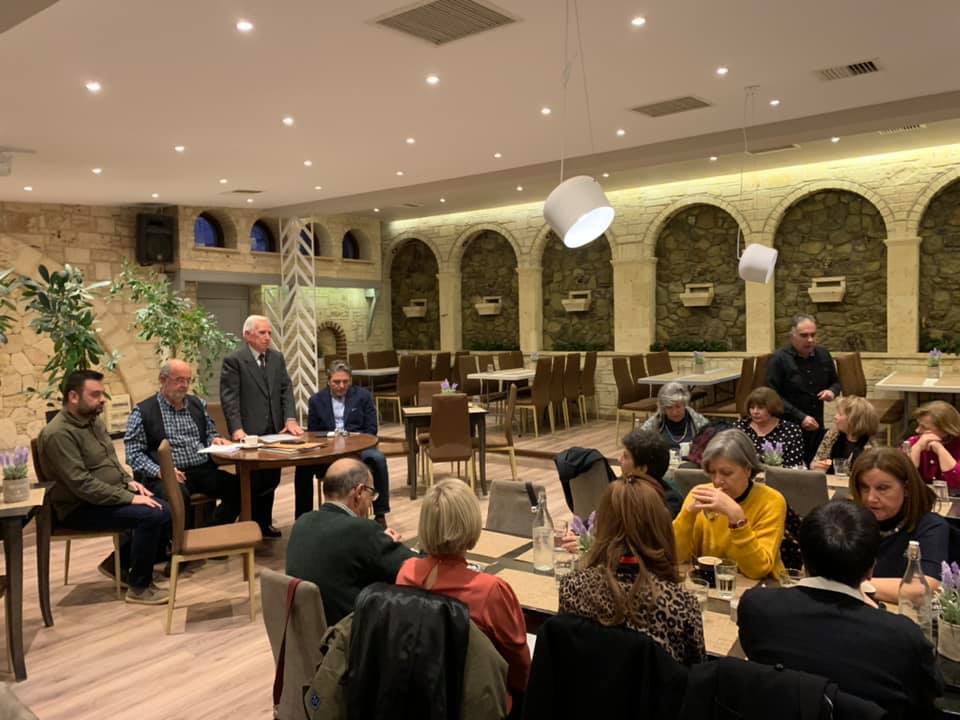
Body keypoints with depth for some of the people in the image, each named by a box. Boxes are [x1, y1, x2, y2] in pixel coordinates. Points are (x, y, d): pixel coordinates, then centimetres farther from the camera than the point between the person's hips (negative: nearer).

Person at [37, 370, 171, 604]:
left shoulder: (92, 421, 10)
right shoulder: (59, 433, -20)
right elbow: (81, 484, -26)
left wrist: (129, 481, 3)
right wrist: (129, 497, -26)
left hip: (112, 496, 9)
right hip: (81, 508, -9)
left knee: (164, 511, -3)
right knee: (150, 516, -26)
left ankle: (118, 564, 14)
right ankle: (139, 587, -10)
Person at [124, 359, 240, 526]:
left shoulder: (198, 404, 19)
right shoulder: (143, 412, 3)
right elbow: (134, 454, -1)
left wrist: (214, 440, 4)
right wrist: (159, 471, -17)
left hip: (204, 470, 5)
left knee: (238, 486, -21)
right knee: (179, 497, -38)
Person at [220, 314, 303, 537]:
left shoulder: (277, 358, 12)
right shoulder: (233, 361, -6)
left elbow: (286, 390, 8)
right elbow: (229, 398, -11)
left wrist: (290, 419, -6)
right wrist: (236, 429, -21)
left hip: (275, 432, 5)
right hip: (250, 433, -5)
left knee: (271, 481, 12)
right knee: (251, 484, 1)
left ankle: (265, 524, 27)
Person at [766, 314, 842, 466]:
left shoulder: (823, 355, 8)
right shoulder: (779, 359, -9)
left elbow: (836, 382, 22)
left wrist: (832, 391, -3)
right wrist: (800, 417, -19)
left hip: (817, 428, 5)